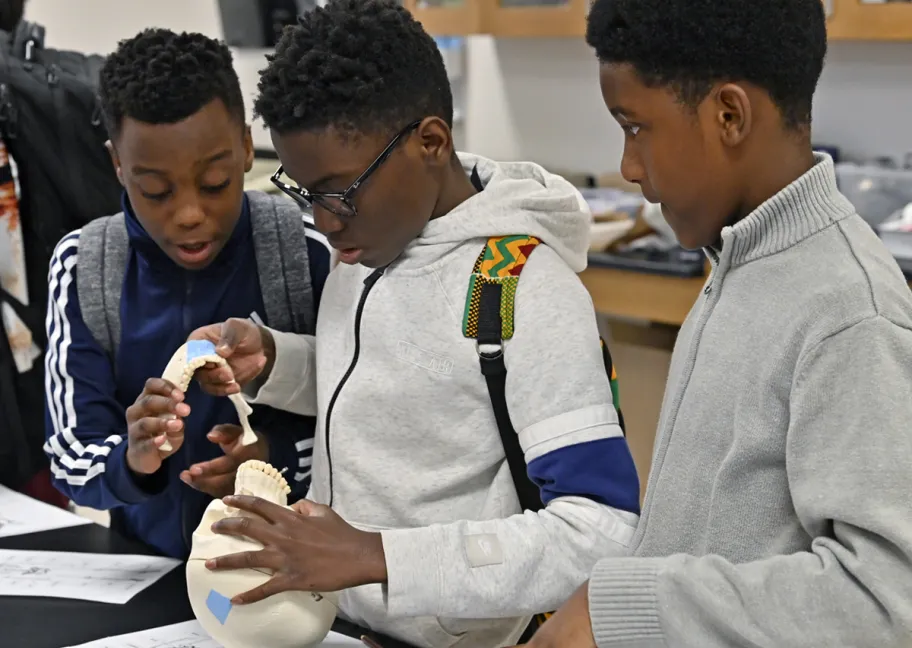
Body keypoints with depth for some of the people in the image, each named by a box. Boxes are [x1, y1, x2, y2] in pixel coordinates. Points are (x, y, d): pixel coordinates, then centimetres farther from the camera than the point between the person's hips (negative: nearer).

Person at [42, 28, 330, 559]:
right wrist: (131, 460, -24)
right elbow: (70, 458, -3)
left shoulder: (310, 251, -9)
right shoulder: (83, 269, -4)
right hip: (150, 563, 2)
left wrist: (283, 456, -19)